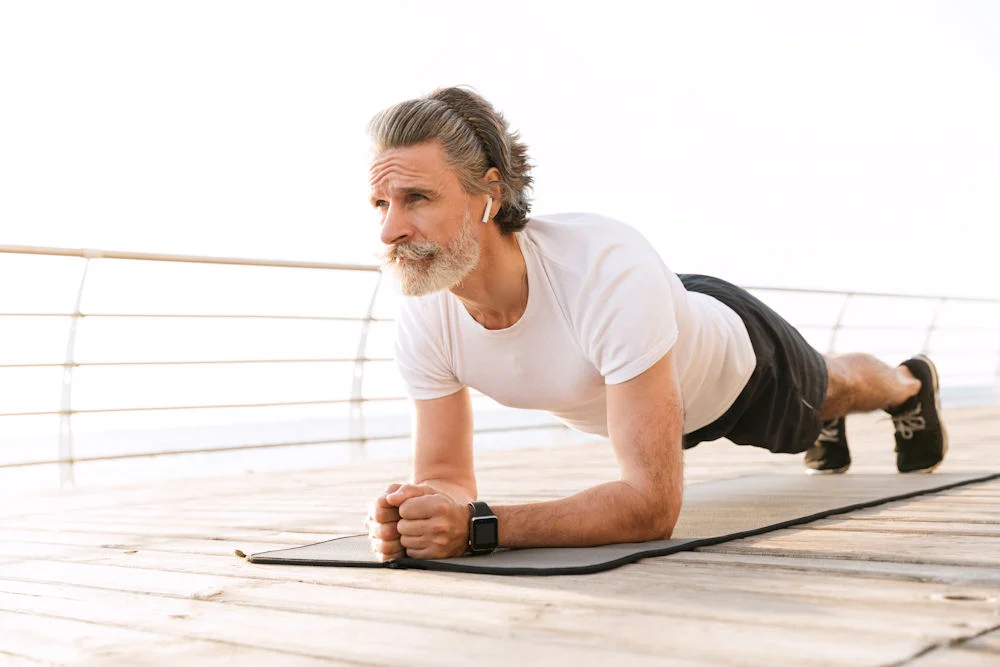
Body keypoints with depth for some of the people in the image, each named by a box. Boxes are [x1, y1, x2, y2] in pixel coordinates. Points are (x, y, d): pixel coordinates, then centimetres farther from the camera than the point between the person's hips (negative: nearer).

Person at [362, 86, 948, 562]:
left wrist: (477, 527, -62)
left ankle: (913, 385, 68)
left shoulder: (609, 269, -51)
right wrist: (411, 516, -49)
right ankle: (827, 426, 73)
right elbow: (446, 478, -25)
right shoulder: (424, 318, -34)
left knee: (830, 391, 32)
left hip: (737, 354, -4)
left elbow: (653, 503, -52)